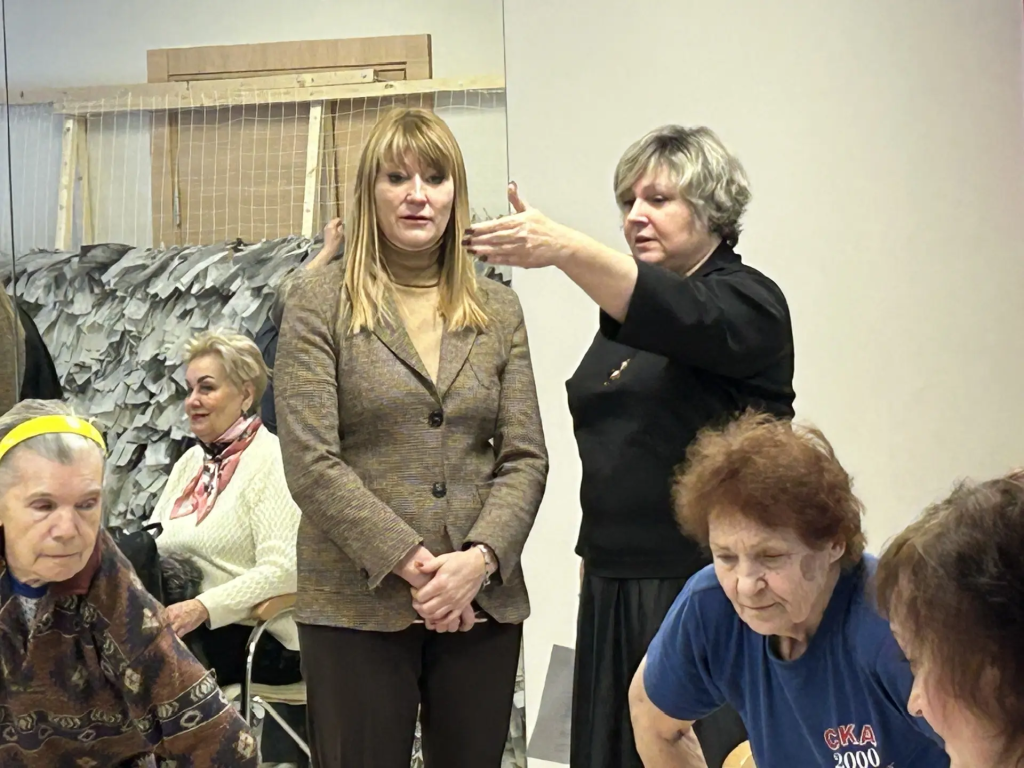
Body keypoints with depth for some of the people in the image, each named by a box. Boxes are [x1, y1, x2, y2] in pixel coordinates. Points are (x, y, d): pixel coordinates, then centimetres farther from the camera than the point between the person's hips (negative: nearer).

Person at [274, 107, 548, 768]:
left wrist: (478, 558, -11)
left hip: (482, 603, 3)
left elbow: (525, 458, 5)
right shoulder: (321, 306, 0)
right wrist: (411, 563, -13)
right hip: (357, 607, -3)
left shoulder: (498, 310, 10)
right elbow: (311, 463, -8)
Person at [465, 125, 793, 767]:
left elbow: (677, 317, -30)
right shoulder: (625, 311, 17)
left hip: (709, 589, -7)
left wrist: (565, 249, -44)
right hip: (616, 587, 8)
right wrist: (596, 552, 19)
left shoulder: (746, 301, -7)